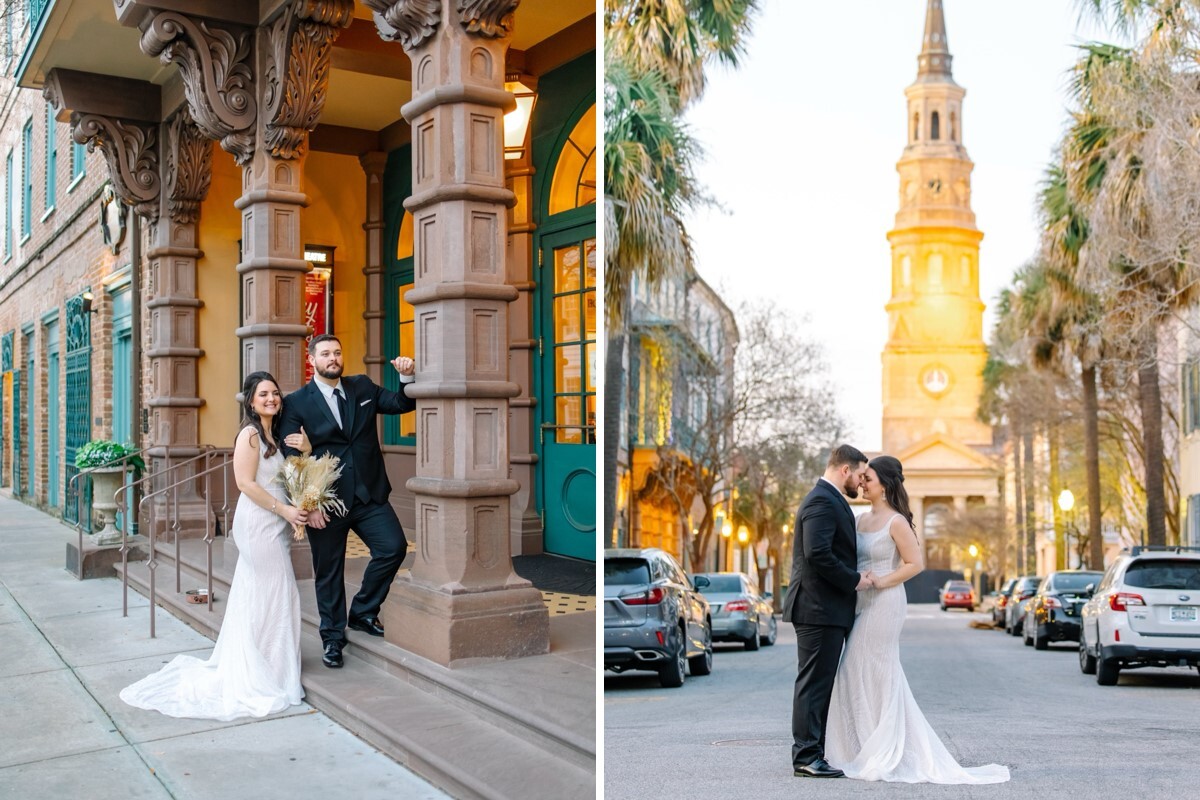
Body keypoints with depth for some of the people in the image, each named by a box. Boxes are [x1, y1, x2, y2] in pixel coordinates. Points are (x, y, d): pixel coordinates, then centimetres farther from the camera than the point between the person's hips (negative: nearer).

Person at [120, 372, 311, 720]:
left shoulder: (273, 435, 13)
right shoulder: (250, 434, -13)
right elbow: (246, 483, -18)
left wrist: (303, 448, -1)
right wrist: (284, 509, -18)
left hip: (272, 524, 9)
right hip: (259, 522, -9)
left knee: (254, 597, 14)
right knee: (272, 594, -3)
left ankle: (244, 670, 24)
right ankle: (263, 676, 9)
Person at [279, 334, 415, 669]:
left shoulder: (362, 387, 9)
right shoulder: (296, 403, -2)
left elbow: (402, 404, 9)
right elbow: (293, 459, -5)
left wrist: (407, 377, -11)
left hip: (369, 494, 3)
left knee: (394, 547, -11)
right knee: (328, 572, 7)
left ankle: (362, 612, 12)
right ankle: (333, 638, 25)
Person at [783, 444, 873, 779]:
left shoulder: (829, 500, 20)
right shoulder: (822, 501, -15)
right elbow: (817, 553, -25)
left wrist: (854, 577, 12)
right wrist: (853, 580, -16)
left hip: (825, 610, 11)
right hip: (820, 610, -11)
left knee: (818, 684, 13)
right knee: (814, 683, -6)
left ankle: (811, 754, 19)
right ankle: (806, 758, -1)